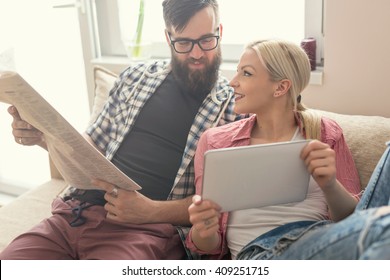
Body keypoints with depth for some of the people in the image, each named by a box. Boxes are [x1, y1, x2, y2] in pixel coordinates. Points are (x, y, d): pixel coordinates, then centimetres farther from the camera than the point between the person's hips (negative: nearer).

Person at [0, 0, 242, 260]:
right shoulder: (136, 76, 14)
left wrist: (151, 211, -17)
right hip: (75, 211, 5)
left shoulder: (233, 106, 1)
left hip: (149, 228, -4)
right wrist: (43, 136, 3)